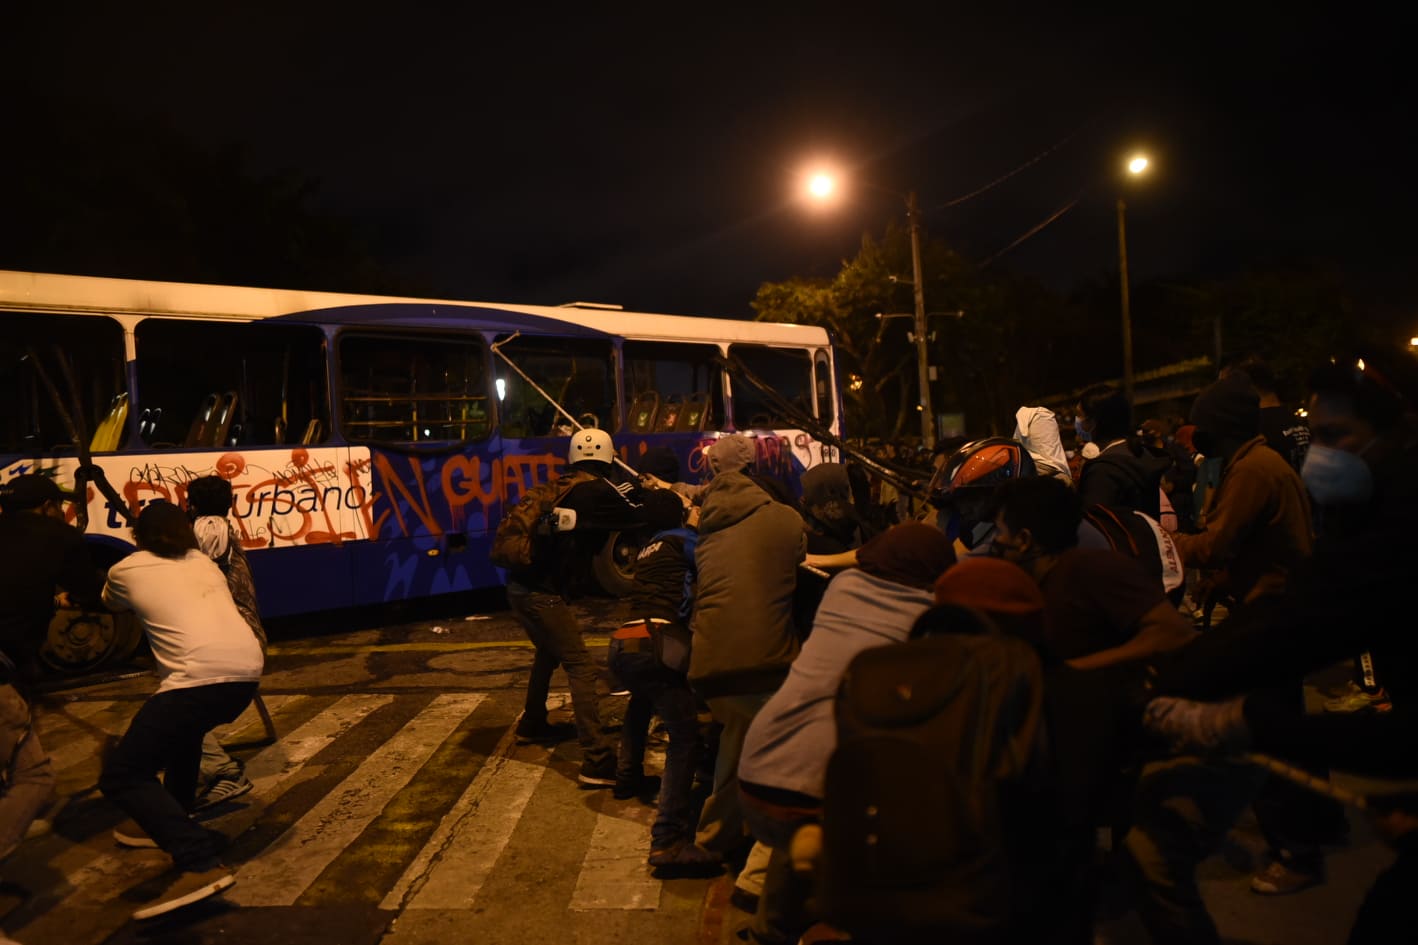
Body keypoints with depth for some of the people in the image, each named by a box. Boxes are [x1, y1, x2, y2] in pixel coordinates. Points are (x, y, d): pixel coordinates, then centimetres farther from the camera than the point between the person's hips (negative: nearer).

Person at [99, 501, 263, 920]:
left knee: (120, 775, 0)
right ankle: (170, 821, 40)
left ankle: (200, 862, -16)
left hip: (202, 677, -7)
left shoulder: (127, 569, 13)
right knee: (181, 725, 36)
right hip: (246, 670, 7)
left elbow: (111, 603, 36)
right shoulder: (203, 562, 25)